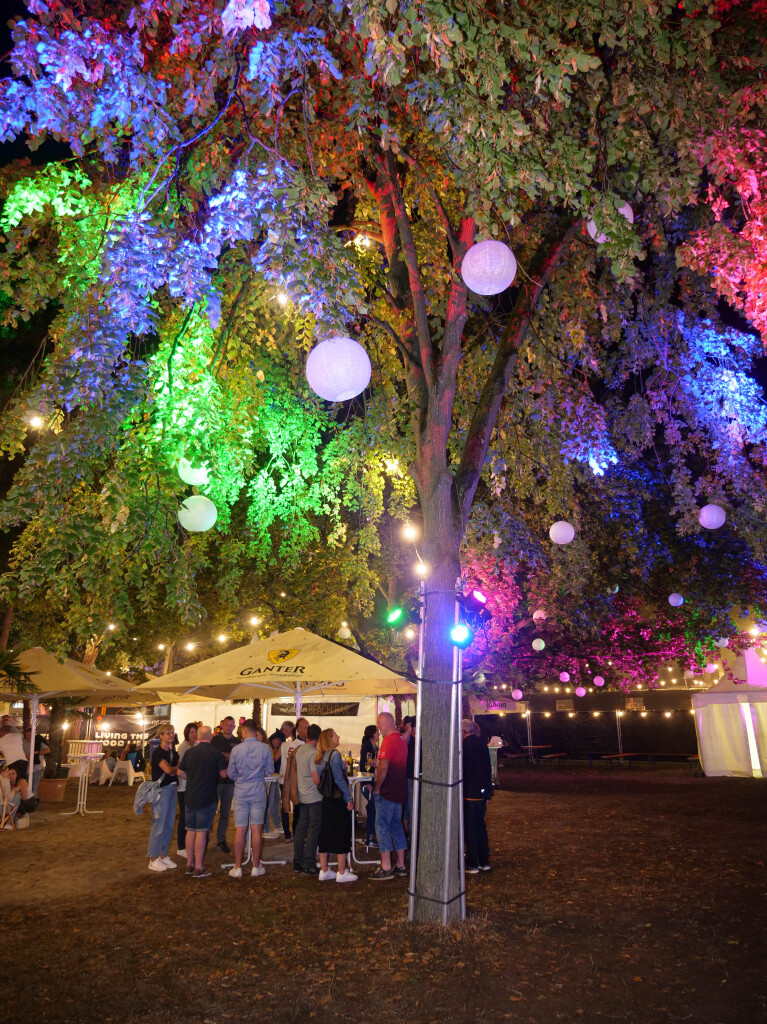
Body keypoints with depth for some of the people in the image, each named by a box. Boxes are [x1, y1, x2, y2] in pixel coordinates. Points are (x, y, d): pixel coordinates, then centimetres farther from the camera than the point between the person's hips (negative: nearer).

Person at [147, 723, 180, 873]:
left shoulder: (173, 752, 13)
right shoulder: (158, 752, -11)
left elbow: (178, 770, 12)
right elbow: (168, 769, -20)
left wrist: (174, 770, -8)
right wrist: (177, 768, -2)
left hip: (172, 789, 8)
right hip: (160, 790, -8)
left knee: (169, 825, 11)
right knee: (159, 825, -4)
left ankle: (163, 856, 21)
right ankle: (153, 860, 5)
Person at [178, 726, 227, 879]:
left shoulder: (189, 751, 1)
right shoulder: (216, 753, -11)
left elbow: (180, 772, 7)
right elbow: (224, 774, -9)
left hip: (190, 796, 4)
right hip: (207, 798, -4)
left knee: (190, 830, 13)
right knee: (201, 831, 0)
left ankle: (189, 864, 21)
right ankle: (198, 867, 4)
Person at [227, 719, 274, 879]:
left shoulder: (236, 749, -9)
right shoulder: (265, 748, -9)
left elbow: (231, 774, 0)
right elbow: (269, 771, 0)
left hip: (240, 794, 0)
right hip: (258, 793, 0)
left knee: (240, 830, 7)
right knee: (256, 830, 7)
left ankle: (238, 868, 14)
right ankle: (256, 867, 15)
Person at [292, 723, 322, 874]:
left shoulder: (298, 750, 4)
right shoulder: (313, 753, -18)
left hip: (302, 796, 7)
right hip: (314, 797, -7)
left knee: (301, 828, 13)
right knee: (314, 829, 1)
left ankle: (297, 862, 19)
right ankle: (309, 864, 4)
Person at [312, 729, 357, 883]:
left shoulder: (319, 757, 8)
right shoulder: (335, 755, -15)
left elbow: (316, 780, 9)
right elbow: (339, 779, -18)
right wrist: (349, 798, -12)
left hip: (326, 800, 8)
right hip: (339, 800, -8)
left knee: (325, 834, 13)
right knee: (342, 834, 2)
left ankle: (324, 871, 20)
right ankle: (342, 873, 8)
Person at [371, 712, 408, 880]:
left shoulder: (389, 740, -17)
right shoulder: (401, 740, 13)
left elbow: (384, 767, -24)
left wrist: (377, 787, -14)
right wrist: (377, 763, 16)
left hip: (387, 791, -9)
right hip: (400, 791, 9)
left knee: (382, 827, -2)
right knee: (396, 826, 15)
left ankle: (386, 868, 0)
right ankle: (400, 865, 20)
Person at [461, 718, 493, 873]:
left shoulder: (464, 745, -17)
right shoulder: (482, 744, 6)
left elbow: (460, 769, -15)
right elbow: (488, 769, 12)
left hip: (469, 793, -7)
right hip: (483, 792, 7)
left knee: (470, 829, 3)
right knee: (480, 826, 17)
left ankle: (472, 864, 8)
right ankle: (484, 862, 24)